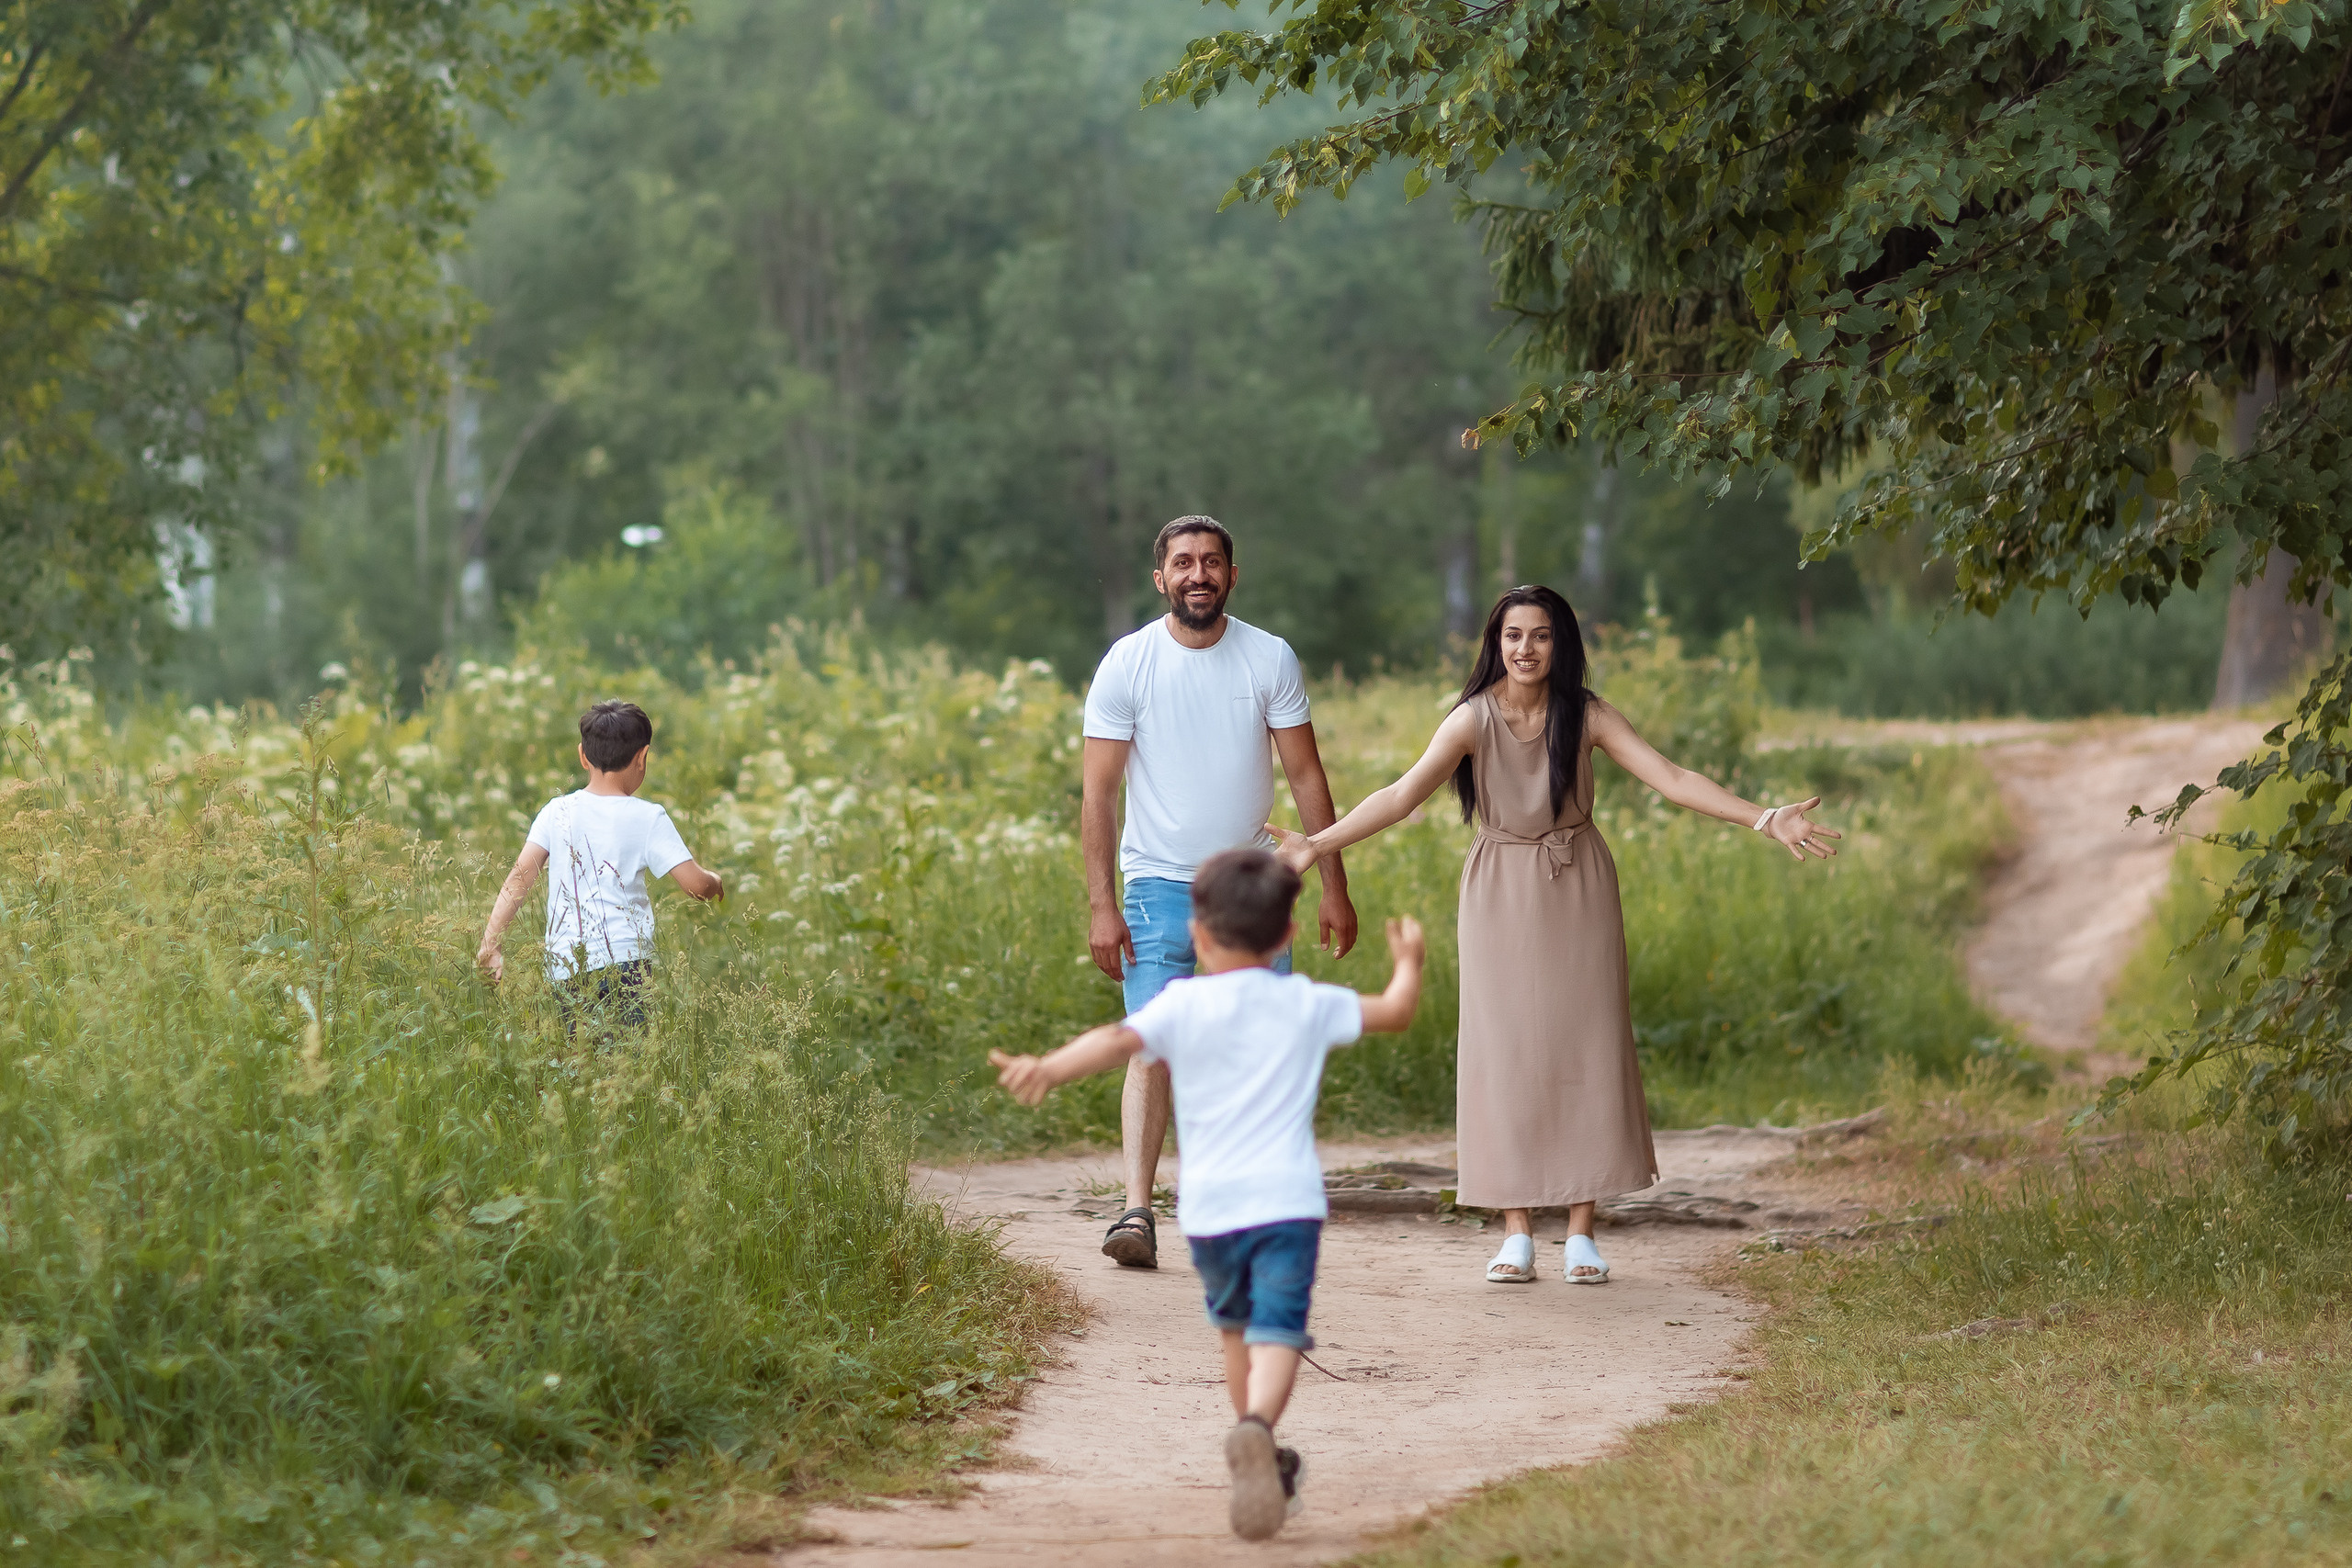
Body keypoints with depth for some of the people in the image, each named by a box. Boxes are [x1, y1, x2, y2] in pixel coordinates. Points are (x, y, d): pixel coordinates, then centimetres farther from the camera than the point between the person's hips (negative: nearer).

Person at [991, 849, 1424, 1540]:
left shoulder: (1183, 1005, 1)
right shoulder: (1306, 1004, 8)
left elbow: (1119, 1040, -17)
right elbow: (1396, 1012, 19)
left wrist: (1048, 1069, -29)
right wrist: (1408, 961, 39)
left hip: (1209, 1205, 1)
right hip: (1287, 1198, -1)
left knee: (1234, 1326, 23)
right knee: (1276, 1333, -9)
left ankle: (1266, 1464, 33)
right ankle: (1256, 1428, -39)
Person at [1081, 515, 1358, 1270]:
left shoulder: (1271, 660, 0)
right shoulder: (1127, 664, -5)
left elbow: (1306, 776, 5)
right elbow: (1100, 792, -4)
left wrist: (1335, 887, 2)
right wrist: (1102, 907, -10)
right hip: (1159, 886, -2)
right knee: (1152, 1050, -13)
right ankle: (1137, 1211, -17)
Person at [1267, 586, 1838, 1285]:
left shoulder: (1585, 716, -7)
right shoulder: (1474, 719, -11)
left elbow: (1672, 778, -12)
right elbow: (1403, 794, -19)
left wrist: (1764, 819, -21)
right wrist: (1317, 843, -29)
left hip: (1578, 892, 1)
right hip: (1502, 894, -1)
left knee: (1584, 1049, 0)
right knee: (1506, 1053, -2)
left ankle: (1581, 1232, 6)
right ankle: (1516, 1233, 3)